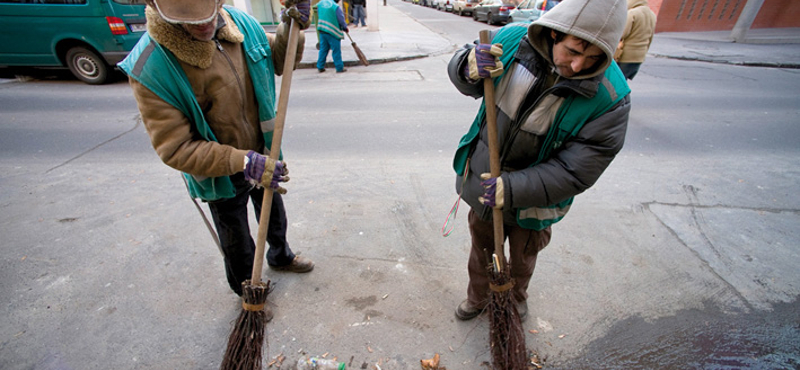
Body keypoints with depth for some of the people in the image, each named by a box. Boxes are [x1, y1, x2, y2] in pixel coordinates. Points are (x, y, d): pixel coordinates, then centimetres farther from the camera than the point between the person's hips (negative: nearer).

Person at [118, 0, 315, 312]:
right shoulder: (150, 68, -27)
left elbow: (279, 61, 5)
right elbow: (174, 148, -25)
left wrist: (292, 29, -15)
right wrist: (243, 162, -36)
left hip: (264, 159, 5)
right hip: (221, 177, -4)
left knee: (274, 216, 29)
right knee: (238, 245, 17)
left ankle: (280, 255, 61)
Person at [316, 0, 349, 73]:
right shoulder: (336, 7, -14)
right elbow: (341, 20, -8)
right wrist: (345, 28, 9)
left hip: (321, 29, 6)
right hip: (333, 31, -6)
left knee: (323, 49, 14)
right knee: (336, 50, 1)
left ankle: (320, 67, 18)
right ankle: (339, 68, 5)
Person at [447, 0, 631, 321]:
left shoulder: (610, 98, -25)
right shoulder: (512, 39, -17)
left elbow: (575, 173, -24)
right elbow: (458, 65, -2)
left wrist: (512, 190, -32)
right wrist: (469, 68, -27)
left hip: (532, 202, -2)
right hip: (483, 183, 3)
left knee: (522, 261, 25)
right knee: (481, 250, 25)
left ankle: (517, 299, 61)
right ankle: (477, 298, 56)